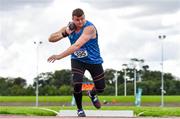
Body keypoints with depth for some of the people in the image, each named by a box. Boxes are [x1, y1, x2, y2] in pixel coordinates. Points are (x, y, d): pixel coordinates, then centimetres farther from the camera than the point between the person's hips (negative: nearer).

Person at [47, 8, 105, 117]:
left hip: (93, 60, -2)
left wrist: (60, 56, -45)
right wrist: (64, 33, -25)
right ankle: (80, 109, 5)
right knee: (77, 84, -20)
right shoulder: (69, 27, -9)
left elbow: (77, 45, -39)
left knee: (100, 88, 6)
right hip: (77, 60, 2)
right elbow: (51, 39, -6)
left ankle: (92, 94, 45)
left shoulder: (89, 28, -29)